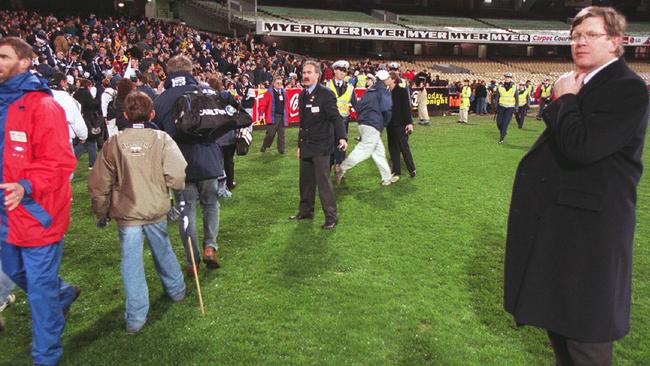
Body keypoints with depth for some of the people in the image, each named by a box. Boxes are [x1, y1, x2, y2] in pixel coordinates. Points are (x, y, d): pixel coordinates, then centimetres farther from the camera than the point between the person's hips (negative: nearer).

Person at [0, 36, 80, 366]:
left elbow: (60, 162, -23)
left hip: (37, 212, -8)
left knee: (39, 287, 4)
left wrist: (27, 186, -35)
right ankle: (63, 293, 52)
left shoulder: (42, 106, -17)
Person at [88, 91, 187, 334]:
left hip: (126, 213, 0)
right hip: (157, 210, 1)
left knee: (131, 262, 6)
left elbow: (99, 184, 1)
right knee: (163, 251, 21)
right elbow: (177, 175, -17)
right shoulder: (162, 139, -8)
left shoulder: (113, 143, -4)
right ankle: (176, 290, 41)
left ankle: (136, 318, 12)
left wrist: (101, 213, 15)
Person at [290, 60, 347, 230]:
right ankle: (305, 211, 28)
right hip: (306, 146, 7)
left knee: (323, 182, -5)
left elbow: (335, 117, -18)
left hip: (320, 146, -7)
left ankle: (331, 216, 5)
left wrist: (342, 137, -33)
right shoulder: (302, 95, 12)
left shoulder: (326, 94, -11)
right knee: (306, 181, 14)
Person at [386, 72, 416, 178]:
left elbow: (407, 107, -14)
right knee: (393, 148, 9)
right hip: (390, 124, 6)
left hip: (400, 124, -6)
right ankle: (396, 170, 17)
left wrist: (409, 122, -19)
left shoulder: (402, 91, -9)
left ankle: (412, 169, 10)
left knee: (404, 147, -2)